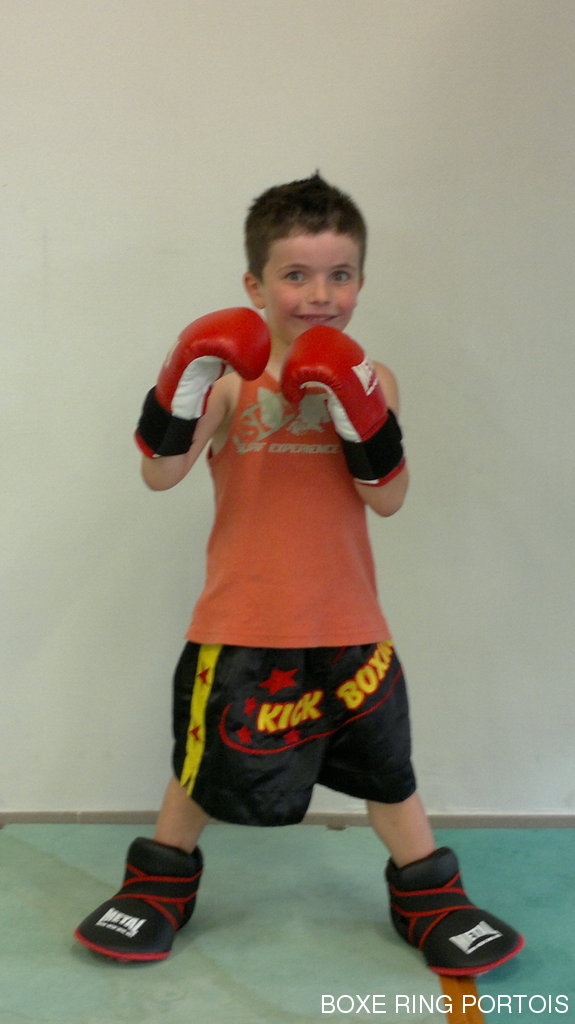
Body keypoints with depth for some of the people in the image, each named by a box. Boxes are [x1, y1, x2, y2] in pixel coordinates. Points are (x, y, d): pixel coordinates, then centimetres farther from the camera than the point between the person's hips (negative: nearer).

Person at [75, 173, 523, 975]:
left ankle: (430, 900, 38)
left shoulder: (368, 381, -4)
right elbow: (160, 473, -18)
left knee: (388, 768, 16)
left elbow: (388, 498, -13)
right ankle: (160, 889, 41)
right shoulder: (230, 380, -9)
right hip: (241, 627, -1)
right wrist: (182, 388, -32)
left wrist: (366, 419, -28)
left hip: (347, 627, 2)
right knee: (205, 767, 17)